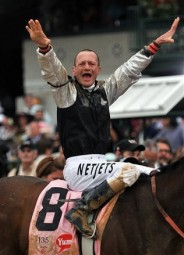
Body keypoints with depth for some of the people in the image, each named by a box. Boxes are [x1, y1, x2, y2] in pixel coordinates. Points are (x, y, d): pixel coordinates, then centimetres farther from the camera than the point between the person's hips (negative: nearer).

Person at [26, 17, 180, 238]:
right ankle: (80, 210, -29)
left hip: (100, 164, 8)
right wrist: (44, 46, -38)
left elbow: (132, 68, 18)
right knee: (129, 170, -29)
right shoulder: (66, 90, 1)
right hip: (78, 167, -8)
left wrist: (156, 44, 14)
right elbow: (52, 70, -18)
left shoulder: (105, 91, 17)